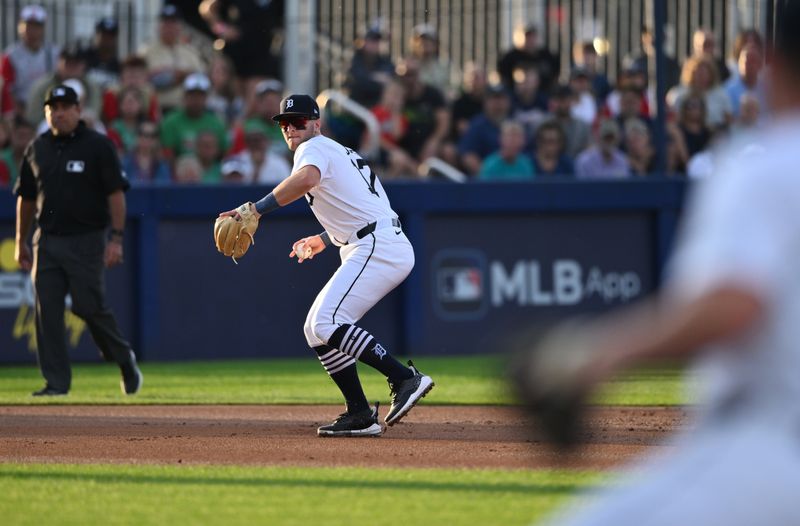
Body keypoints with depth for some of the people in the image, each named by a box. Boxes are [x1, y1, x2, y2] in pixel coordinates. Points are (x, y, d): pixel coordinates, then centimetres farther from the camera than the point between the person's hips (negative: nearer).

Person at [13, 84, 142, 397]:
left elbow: (116, 193, -6)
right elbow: (26, 197, 18)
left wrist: (117, 238, -14)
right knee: (47, 311, -2)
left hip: (86, 240, -5)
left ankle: (123, 359, 17)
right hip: (47, 240, 5)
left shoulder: (98, 146, -3)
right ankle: (56, 382, 2)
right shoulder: (37, 149, 11)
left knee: (89, 306, -8)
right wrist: (20, 242, 17)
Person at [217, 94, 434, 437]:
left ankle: (405, 379, -27)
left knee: (327, 323, -22)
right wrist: (325, 239, 38)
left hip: (377, 248, -10)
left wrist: (256, 209, -31)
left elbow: (307, 178, -29)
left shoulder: (315, 148, -4)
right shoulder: (340, 153, 27)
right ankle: (359, 414, 8)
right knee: (316, 328, 10)